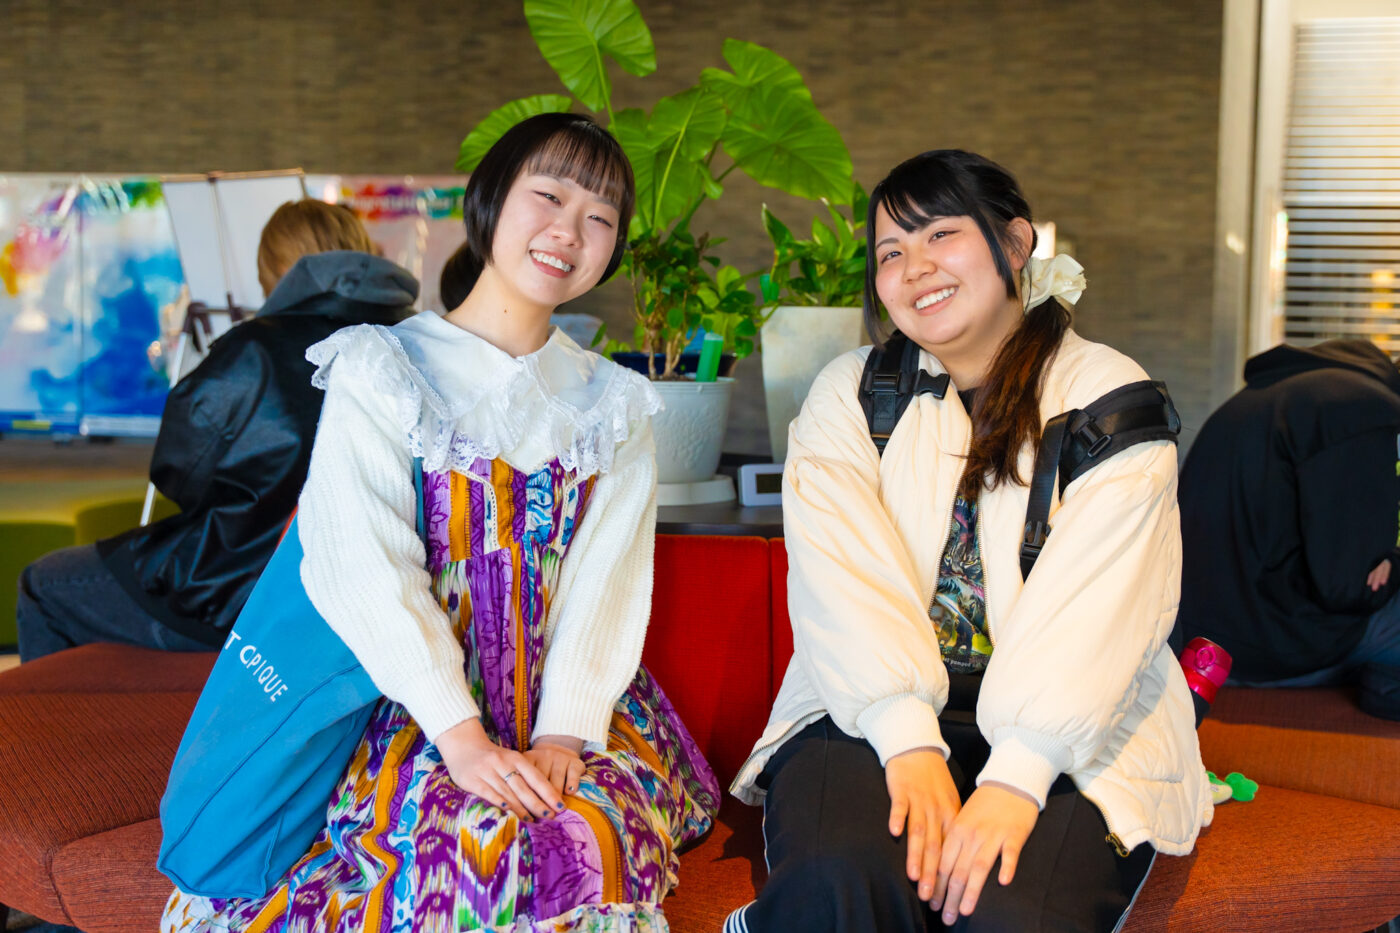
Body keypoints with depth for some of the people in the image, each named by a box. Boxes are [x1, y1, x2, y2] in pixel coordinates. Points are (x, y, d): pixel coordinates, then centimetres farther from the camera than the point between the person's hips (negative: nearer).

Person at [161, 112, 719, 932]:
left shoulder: (615, 409, 13)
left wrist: (565, 734, -16)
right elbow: (366, 570, -8)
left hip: (579, 704, 2)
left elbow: (608, 581, 0)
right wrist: (459, 734, -20)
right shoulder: (382, 373, 2)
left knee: (590, 832, -29)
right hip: (419, 704, -2)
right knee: (477, 836, -31)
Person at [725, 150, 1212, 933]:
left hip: (1070, 733, -1)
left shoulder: (1109, 395, 4)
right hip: (877, 711, 1)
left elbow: (1095, 607, -10)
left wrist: (1016, 776, -23)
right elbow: (845, 580, -4)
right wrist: (909, 742, -20)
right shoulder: (850, 393, 12)